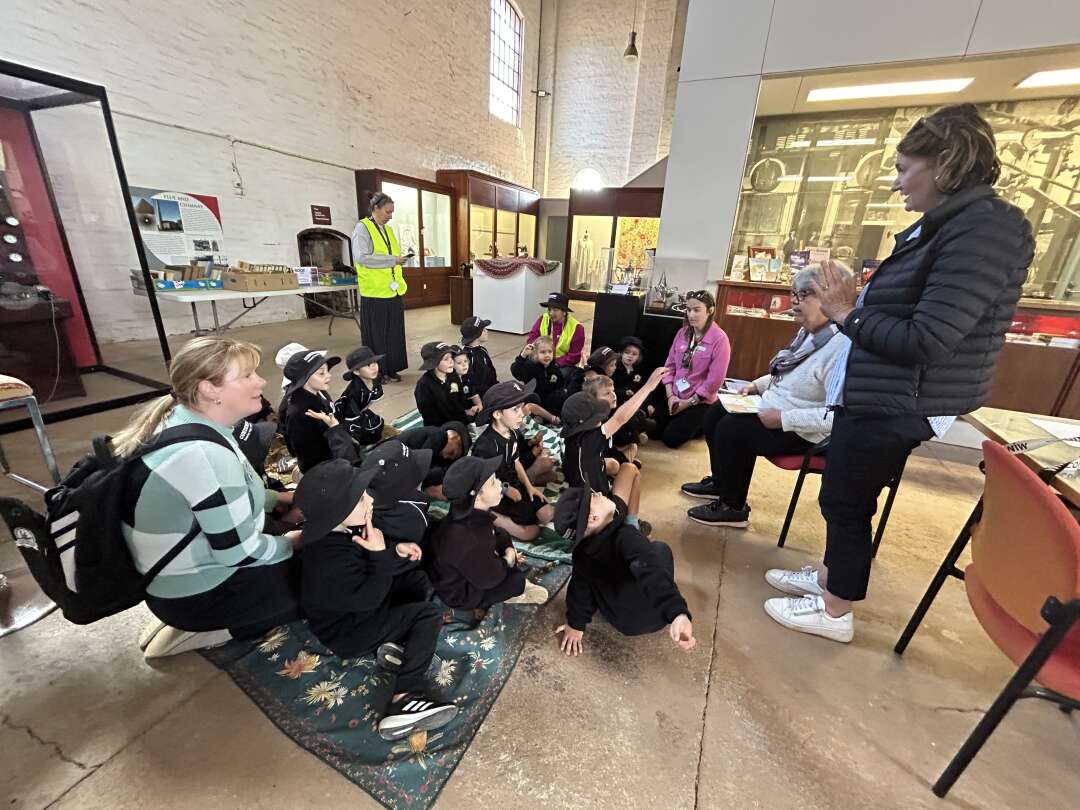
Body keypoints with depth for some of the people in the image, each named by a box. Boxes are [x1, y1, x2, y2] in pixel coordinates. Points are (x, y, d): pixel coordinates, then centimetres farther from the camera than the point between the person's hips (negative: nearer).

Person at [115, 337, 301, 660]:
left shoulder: (179, 421, -3)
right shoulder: (207, 454, -33)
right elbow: (240, 554, -25)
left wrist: (277, 499, 6)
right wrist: (292, 542, -8)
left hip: (178, 571, 9)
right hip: (197, 593, -8)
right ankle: (204, 630, 4)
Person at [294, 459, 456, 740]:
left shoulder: (339, 530, -10)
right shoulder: (330, 560, -37)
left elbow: (365, 554, 8)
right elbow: (370, 598, -26)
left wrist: (395, 550, -9)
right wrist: (381, 554, -27)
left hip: (358, 604, 9)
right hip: (347, 633, -9)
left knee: (416, 578, 11)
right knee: (428, 615, -15)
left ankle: (395, 643, -2)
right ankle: (405, 700, -21)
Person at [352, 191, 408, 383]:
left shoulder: (388, 230, 16)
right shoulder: (362, 227, -6)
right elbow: (361, 257, -18)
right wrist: (392, 260, -18)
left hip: (393, 290, 7)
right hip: (374, 292, -7)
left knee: (394, 332, 9)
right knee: (376, 334, 2)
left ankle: (391, 369, 19)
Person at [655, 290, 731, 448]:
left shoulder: (720, 339, -17)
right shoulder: (683, 332, 0)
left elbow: (714, 380, -18)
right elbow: (670, 365, 2)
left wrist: (689, 402, -13)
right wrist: (670, 395, -8)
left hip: (700, 401, -5)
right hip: (675, 396, 6)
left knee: (671, 438, -8)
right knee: (654, 430, 3)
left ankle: (705, 424, 19)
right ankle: (695, 423, 27)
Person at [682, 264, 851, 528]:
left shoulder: (841, 346, -26)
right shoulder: (807, 332, 5)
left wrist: (783, 418, -28)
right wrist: (757, 385, 6)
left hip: (803, 432, -10)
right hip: (774, 410, 10)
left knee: (732, 429, -23)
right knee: (716, 413, 8)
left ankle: (733, 508, -3)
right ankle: (720, 482, 25)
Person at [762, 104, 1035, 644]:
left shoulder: (986, 229, -19)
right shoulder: (941, 226, 13)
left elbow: (927, 341, -25)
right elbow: (897, 313, 14)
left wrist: (848, 316, -16)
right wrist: (851, 306, 2)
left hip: (896, 407, -10)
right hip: (872, 395, 10)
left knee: (846, 501, 4)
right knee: (841, 496, 20)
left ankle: (836, 612, 25)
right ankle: (830, 576, 40)